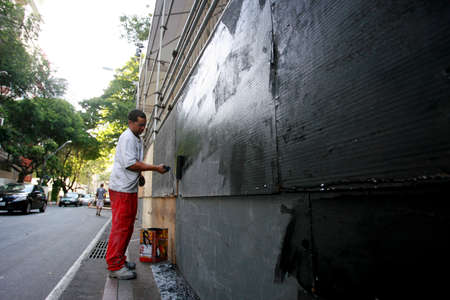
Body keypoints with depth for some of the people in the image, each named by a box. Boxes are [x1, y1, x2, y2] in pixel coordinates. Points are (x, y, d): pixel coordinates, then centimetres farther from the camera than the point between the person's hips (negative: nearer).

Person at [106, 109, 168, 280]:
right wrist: (155, 168, -21)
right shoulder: (127, 138, -14)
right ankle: (115, 266, 4)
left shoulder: (137, 139, 17)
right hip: (121, 189, -10)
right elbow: (130, 164, -23)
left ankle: (119, 259, 26)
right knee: (120, 226, -5)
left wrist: (140, 174, 11)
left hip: (130, 188, 10)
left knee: (127, 226, 15)